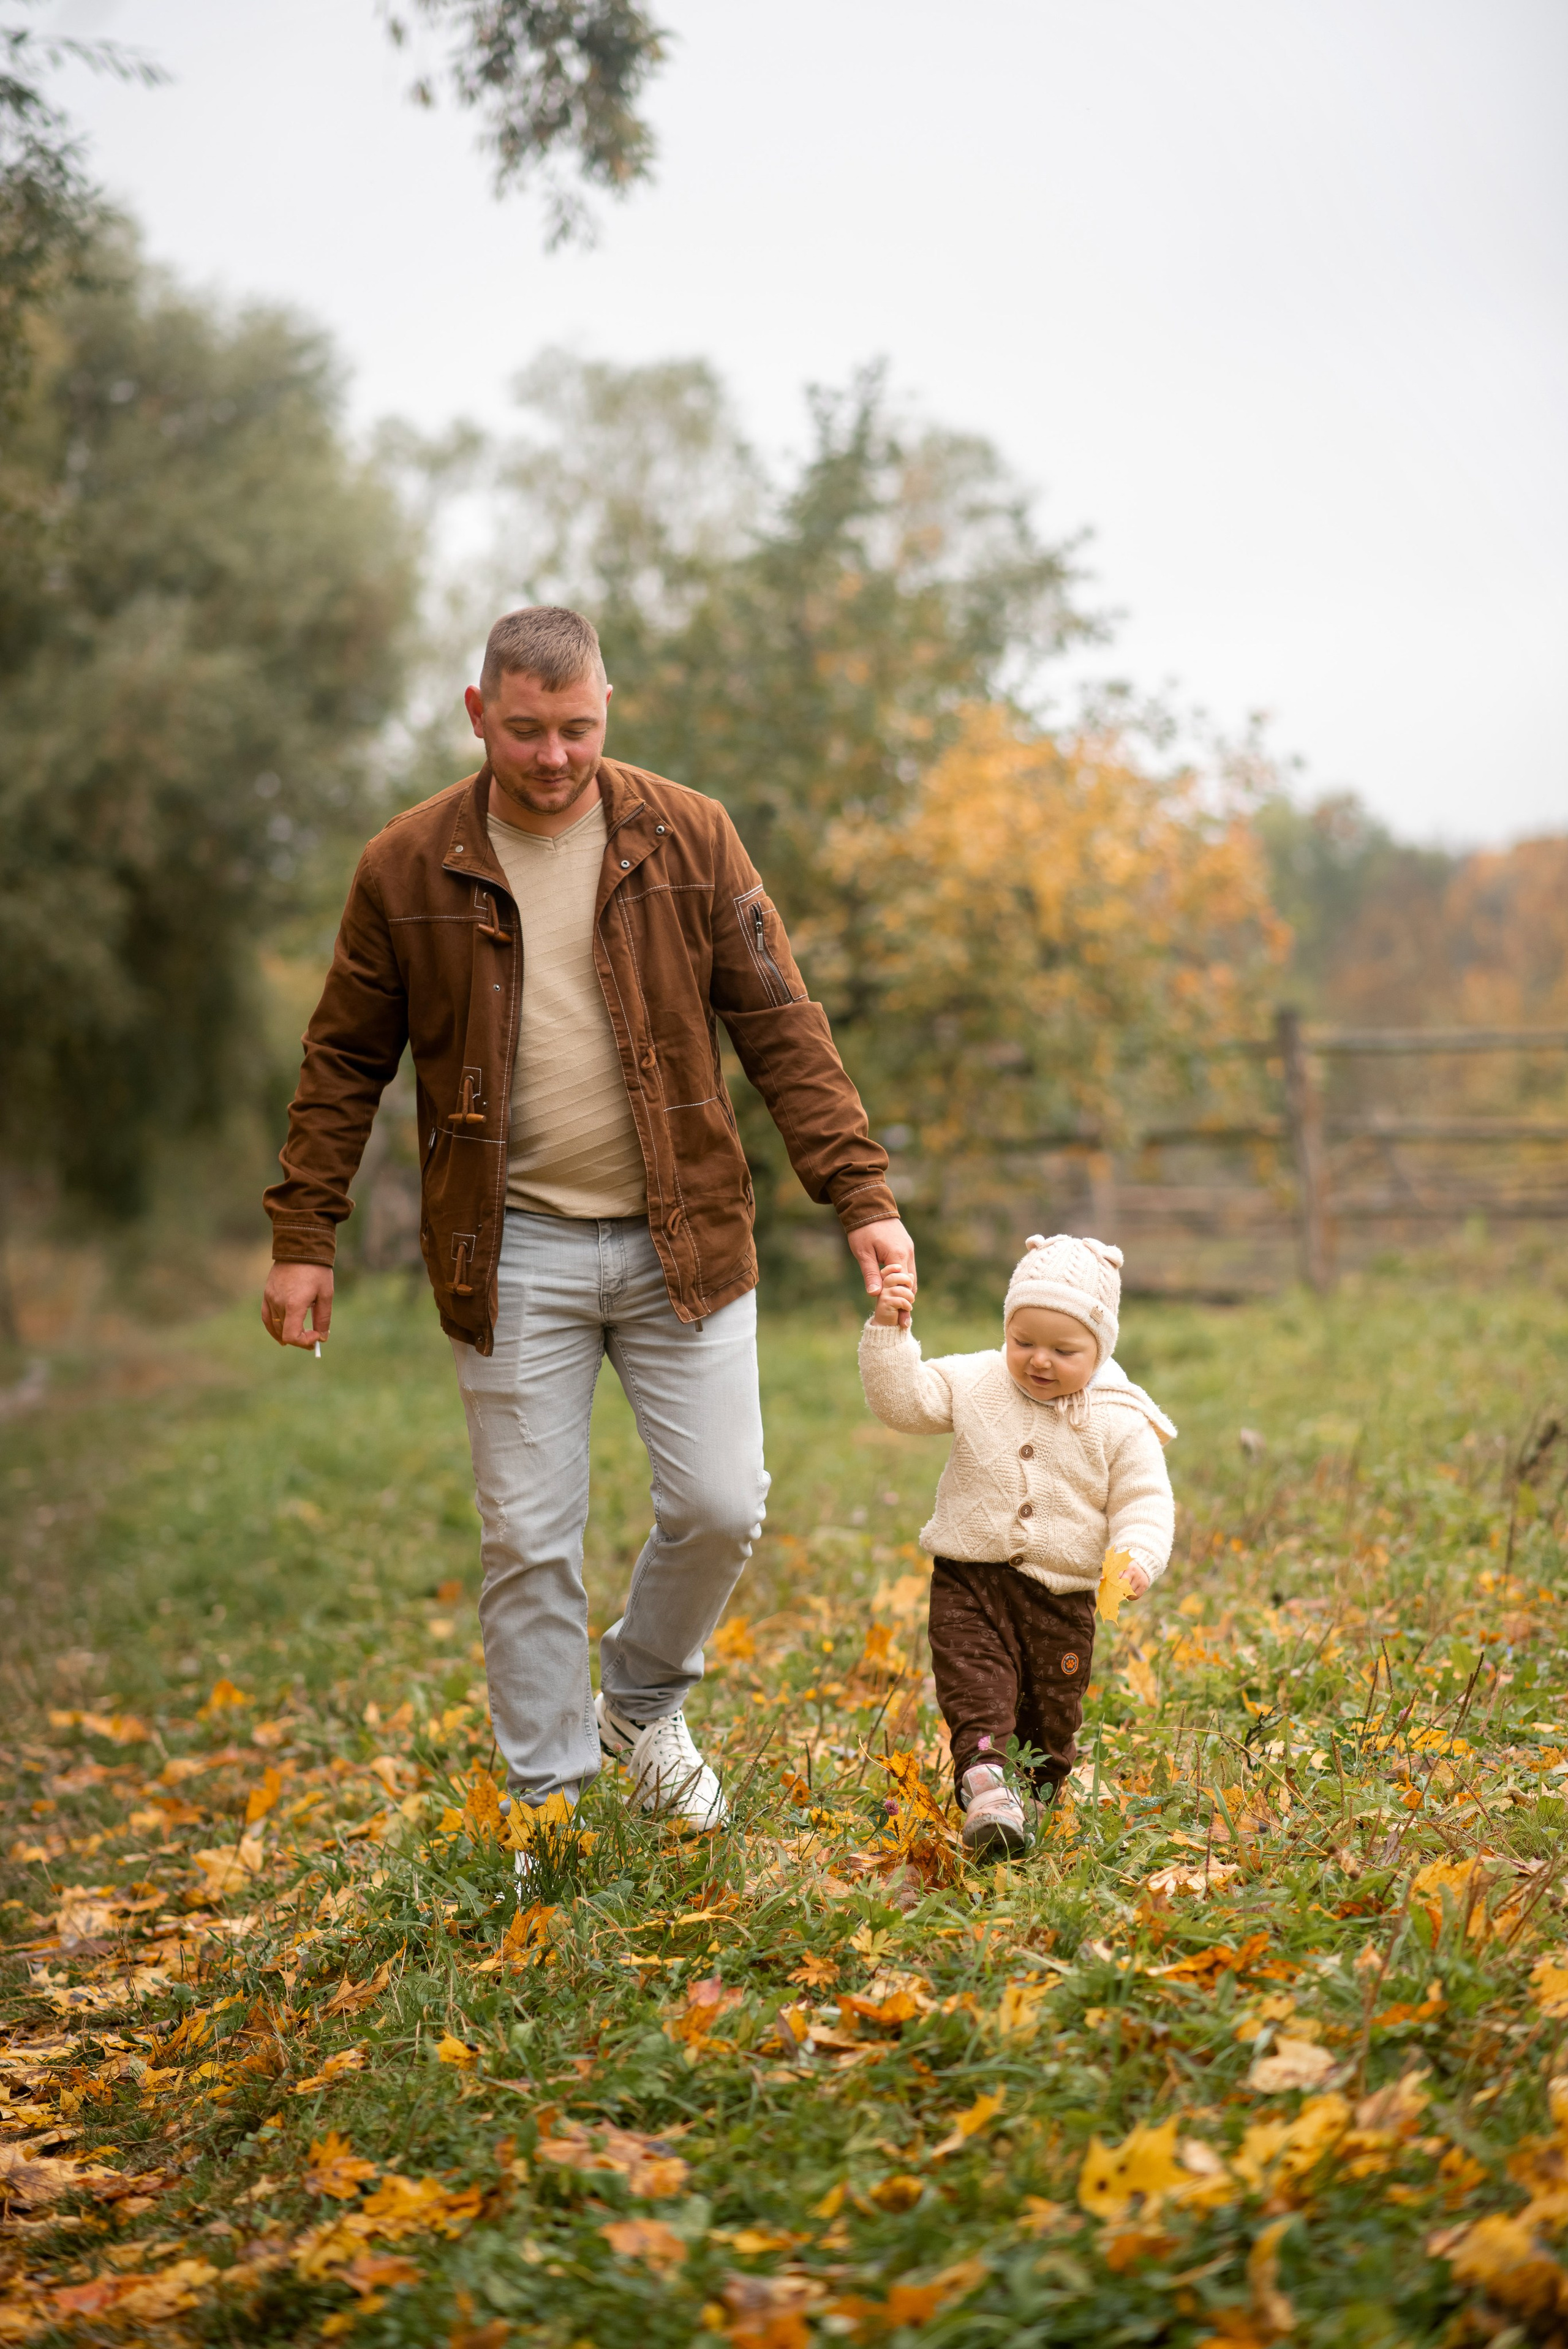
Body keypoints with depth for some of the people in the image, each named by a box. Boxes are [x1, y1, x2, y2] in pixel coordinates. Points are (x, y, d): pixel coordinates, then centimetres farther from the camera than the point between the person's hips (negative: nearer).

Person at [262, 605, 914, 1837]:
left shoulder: (688, 838, -1)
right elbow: (344, 1065, 6)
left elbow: (782, 1030, 0)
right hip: (513, 1252, -1)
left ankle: (643, 1700, 31)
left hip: (681, 1239, 1)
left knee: (721, 1507, 2)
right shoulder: (408, 867, -2)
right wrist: (303, 1239, 3)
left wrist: (862, 1195, -7)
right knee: (529, 1542, 3)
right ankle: (548, 1802, 20)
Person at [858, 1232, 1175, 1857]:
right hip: (971, 1579, 0)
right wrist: (889, 1333, -17)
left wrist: (1137, 1557, -23)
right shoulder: (973, 1384, -2)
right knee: (975, 1686, -20)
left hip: (1063, 1596, 0)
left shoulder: (1121, 1423, -6)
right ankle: (985, 1776, -34)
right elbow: (902, 1398, -4)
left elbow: (1144, 1500, -5)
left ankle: (1031, 1794, 31)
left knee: (1051, 1712, 11)